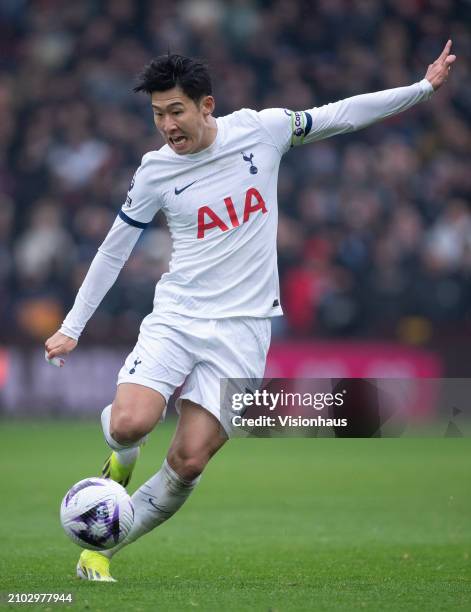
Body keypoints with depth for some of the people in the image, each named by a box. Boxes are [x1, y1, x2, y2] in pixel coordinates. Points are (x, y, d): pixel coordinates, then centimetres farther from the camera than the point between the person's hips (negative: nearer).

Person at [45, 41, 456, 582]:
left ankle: (102, 547, 8)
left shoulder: (261, 130, -2)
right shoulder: (155, 170, -1)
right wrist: (72, 328, 9)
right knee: (128, 425, -25)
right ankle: (121, 456, 13)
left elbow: (343, 114, 10)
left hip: (242, 325, 0)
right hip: (177, 315, 0)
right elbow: (113, 251, 9)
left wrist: (424, 87, 10)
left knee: (188, 461, -9)